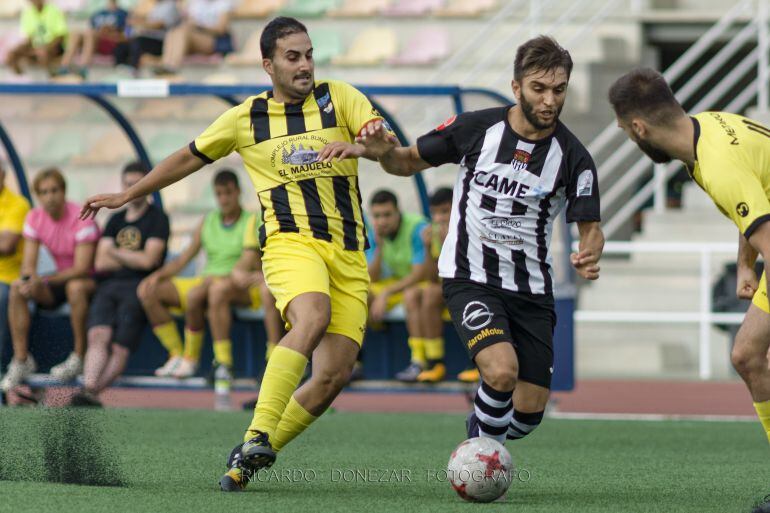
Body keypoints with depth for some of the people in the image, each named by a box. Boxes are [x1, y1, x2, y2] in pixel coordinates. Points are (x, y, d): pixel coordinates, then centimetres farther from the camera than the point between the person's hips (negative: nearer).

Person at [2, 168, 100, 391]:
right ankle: (21, 360, -17)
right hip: (61, 277, 6)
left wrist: (43, 281, -36)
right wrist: (29, 278, -32)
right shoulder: (35, 218, -4)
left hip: (92, 280, -6)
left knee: (75, 287, -40)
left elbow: (82, 268, -27)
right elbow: (28, 263, -6)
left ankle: (79, 357, -28)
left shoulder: (81, 218, -22)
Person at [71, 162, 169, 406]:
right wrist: (135, 258, 3)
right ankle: (89, 389, -42)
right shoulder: (116, 220, 25)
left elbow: (148, 260, -5)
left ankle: (90, 393, -33)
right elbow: (100, 263, 15)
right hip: (108, 286, 4)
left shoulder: (157, 219, 8)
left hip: (140, 287, -4)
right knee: (98, 337, -24)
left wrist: (116, 253, 7)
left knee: (120, 349, -23)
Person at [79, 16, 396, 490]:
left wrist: (356, 147, -24)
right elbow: (190, 158, 24)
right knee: (312, 319, -35)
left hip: (350, 255, 2)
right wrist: (128, 195, 29)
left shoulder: (339, 97, 10)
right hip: (291, 241, -2)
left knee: (335, 375, -10)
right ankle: (257, 438, -39)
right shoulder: (247, 118, 11)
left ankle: (249, 459, 5)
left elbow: (390, 145, -1)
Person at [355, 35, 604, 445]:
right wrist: (384, 152, -16)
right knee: (502, 371, -28)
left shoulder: (573, 157, -7)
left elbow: (590, 228, -3)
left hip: (531, 289, 3)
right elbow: (409, 162, 7)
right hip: (469, 277, -2)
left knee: (529, 411, 0)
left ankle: (480, 433, 34)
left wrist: (589, 256, -26)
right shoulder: (475, 128, -8)